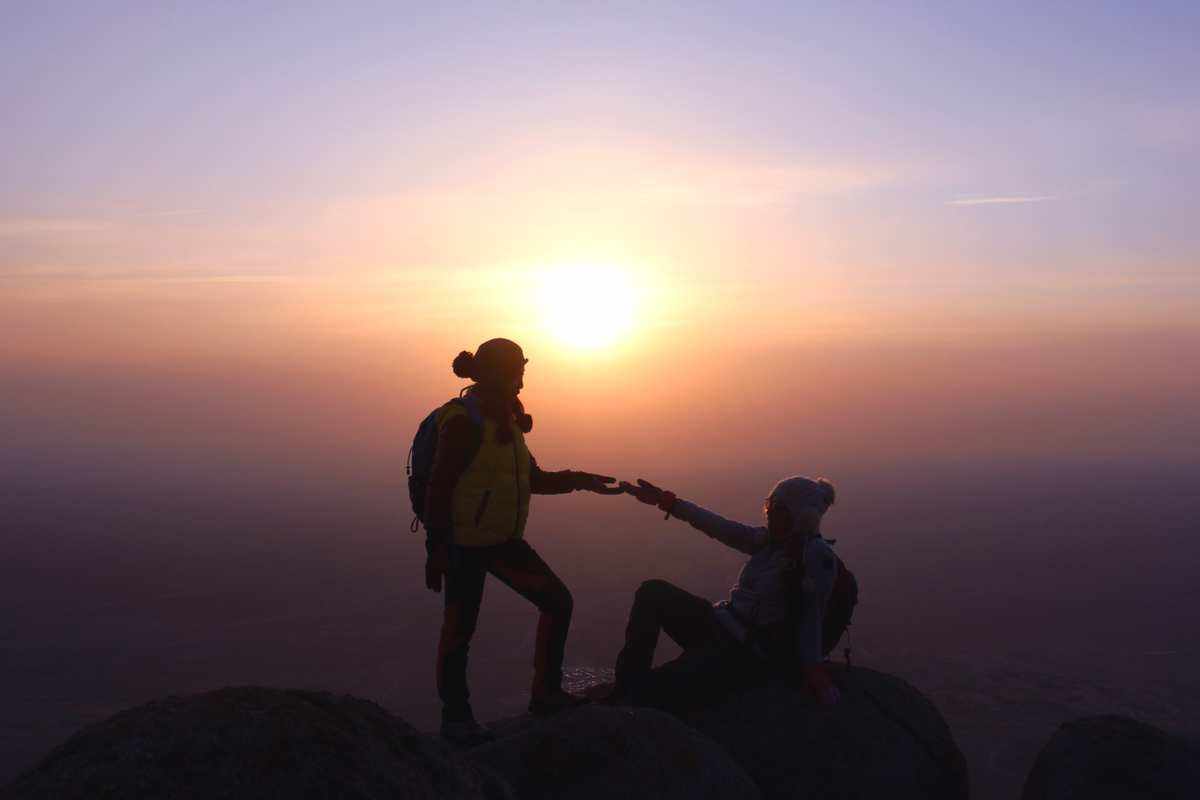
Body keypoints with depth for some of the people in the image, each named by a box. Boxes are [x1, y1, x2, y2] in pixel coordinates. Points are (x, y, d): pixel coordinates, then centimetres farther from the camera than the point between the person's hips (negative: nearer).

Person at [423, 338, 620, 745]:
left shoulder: (504, 421, 11)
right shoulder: (465, 423, -17)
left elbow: (534, 479, 15)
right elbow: (438, 487, -20)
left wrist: (579, 480, 3)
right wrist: (436, 548, -22)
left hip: (503, 539, 9)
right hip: (464, 543, -9)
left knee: (557, 601, 5)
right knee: (459, 630, 2)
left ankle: (545, 693, 17)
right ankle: (454, 716, 20)